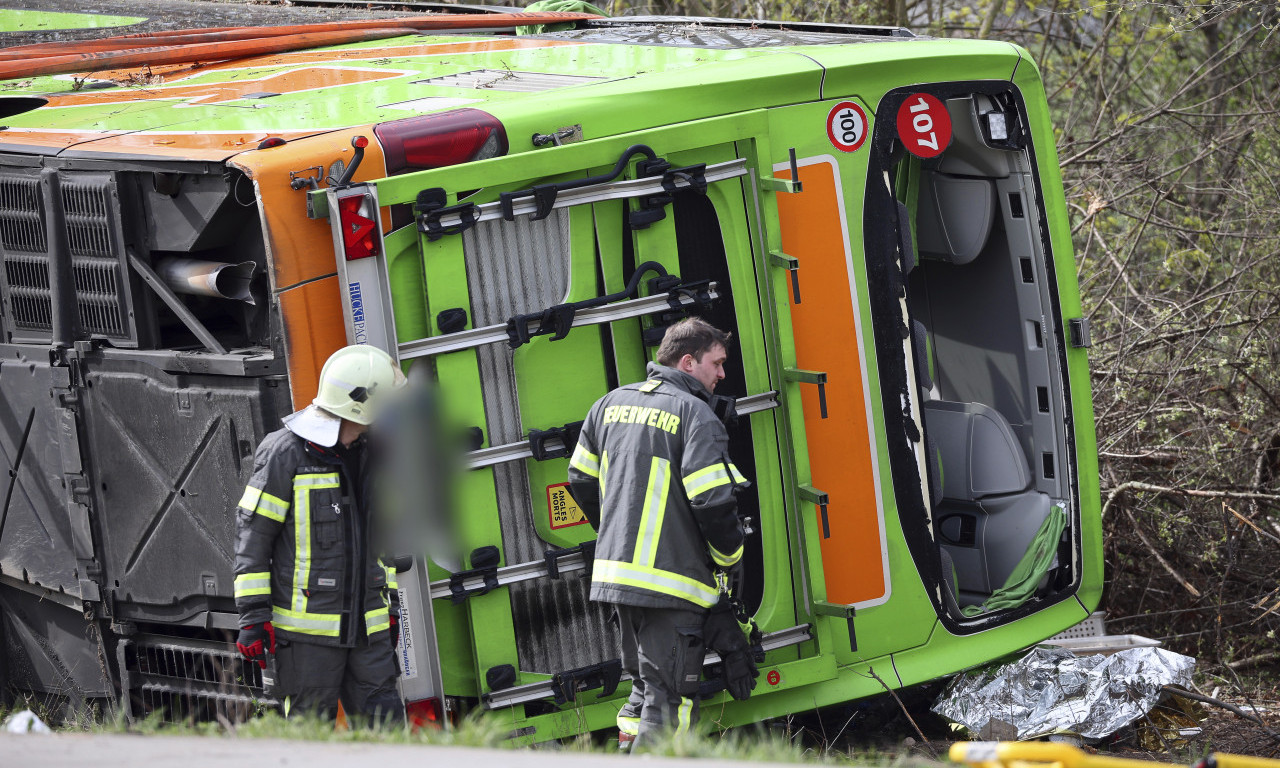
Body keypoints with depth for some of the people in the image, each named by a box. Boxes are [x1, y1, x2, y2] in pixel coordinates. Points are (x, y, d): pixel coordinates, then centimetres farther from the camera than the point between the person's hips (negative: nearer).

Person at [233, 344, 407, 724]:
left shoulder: (369, 454, 13)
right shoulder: (285, 453, -9)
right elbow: (253, 532, -8)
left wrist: (388, 602, 24)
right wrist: (254, 615, -12)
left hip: (366, 626, 6)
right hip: (307, 628, -6)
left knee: (385, 725, 2)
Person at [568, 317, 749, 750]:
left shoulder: (612, 403, 13)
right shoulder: (695, 414, -10)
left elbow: (581, 480, 19)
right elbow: (713, 501, -17)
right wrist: (728, 558, 0)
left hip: (616, 571, 8)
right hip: (671, 579, -8)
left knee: (646, 687, 20)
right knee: (669, 699, -6)